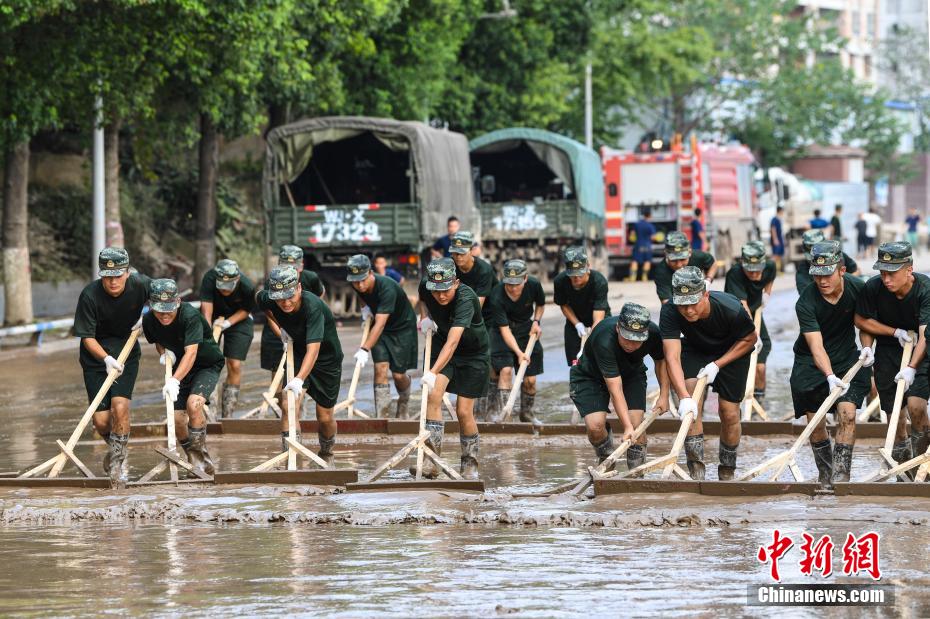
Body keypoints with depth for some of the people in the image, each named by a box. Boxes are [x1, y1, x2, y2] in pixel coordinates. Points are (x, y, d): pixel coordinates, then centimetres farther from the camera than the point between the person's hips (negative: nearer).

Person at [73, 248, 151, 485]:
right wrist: (107, 359, -32)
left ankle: (119, 458, 1)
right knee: (101, 421, -4)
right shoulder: (90, 296, -23)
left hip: (126, 353, 1)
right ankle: (114, 446, 30)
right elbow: (87, 337, -18)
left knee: (120, 407, -20)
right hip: (96, 357, -1)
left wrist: (146, 316, -4)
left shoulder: (140, 285, -15)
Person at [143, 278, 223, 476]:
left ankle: (200, 454, -13)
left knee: (193, 404, -29)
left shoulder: (190, 316, -32)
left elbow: (191, 352, -41)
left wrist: (175, 380, -53)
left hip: (207, 364, -6)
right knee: (177, 418, -3)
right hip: (180, 368, 6)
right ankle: (193, 459, 20)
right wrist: (163, 353, -13)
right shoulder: (149, 321, -13)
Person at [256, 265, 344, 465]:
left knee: (324, 416, 7)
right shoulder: (267, 299, -21)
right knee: (289, 404, -20)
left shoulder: (313, 306, -38)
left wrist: (299, 379, -59)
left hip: (327, 360, -3)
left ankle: (327, 454, 37)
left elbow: (313, 349, -47)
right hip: (297, 354, 3)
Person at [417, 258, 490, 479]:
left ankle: (470, 464, 17)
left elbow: (453, 342, -46)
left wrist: (433, 373, -55)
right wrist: (424, 317, -7)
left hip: (474, 354, -4)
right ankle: (432, 459, -23)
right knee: (433, 395, -20)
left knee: (464, 411, -5)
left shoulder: (465, 299, -35)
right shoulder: (425, 286, -17)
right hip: (441, 345, 4)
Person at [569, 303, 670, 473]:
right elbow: (615, 389, -39)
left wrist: (664, 395, -6)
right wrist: (627, 427, -42)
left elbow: (661, 360, 0)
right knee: (595, 425, -23)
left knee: (637, 422, -16)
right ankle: (606, 461, 7)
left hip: (632, 373, 3)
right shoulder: (604, 340, -41)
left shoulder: (653, 333, -26)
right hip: (590, 376, -3)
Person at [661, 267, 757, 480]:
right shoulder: (670, 313, -34)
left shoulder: (731, 309, -36)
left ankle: (727, 475, 18)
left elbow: (750, 339, -16)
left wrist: (717, 365, -25)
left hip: (733, 351, -1)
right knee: (691, 406, -20)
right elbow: (672, 356, -40)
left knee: (729, 413, -2)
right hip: (695, 350, 1)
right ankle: (697, 473, -18)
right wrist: (684, 396, -53)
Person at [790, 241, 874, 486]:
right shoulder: (806, 303, -24)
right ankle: (825, 473, 21)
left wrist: (867, 347, -13)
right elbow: (816, 346, -31)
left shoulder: (858, 289, -14)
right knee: (816, 423, -1)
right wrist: (830, 377, -46)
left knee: (847, 414, -16)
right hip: (811, 363, -1)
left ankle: (841, 474, -16)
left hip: (846, 358, 1)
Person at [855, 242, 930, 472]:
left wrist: (911, 368, -41)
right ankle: (900, 451, 27)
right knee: (893, 410, 4)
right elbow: (861, 321, -1)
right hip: (888, 348, 3)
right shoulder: (873, 287, -17)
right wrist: (896, 332, -11)